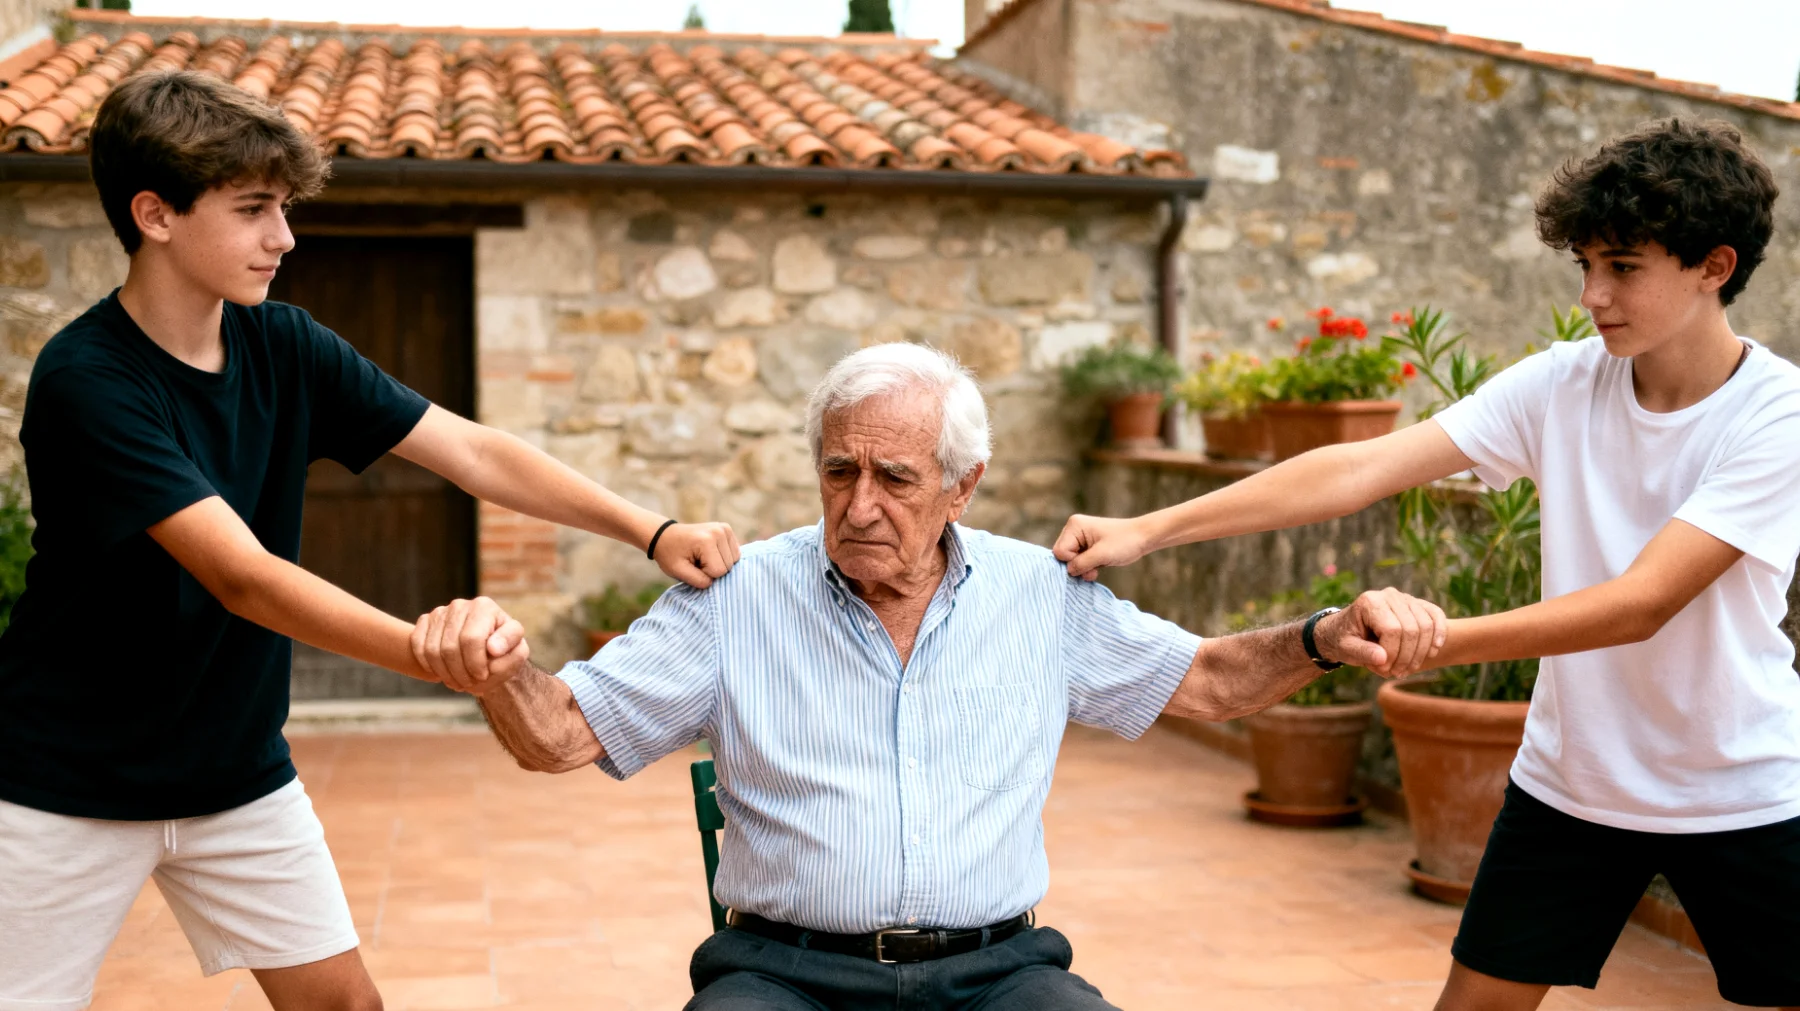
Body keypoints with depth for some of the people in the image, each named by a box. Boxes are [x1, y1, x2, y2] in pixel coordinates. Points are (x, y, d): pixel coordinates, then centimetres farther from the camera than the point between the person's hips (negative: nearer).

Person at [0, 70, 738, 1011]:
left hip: (239, 772, 6)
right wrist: (428, 651, -45)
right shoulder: (85, 380, -23)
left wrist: (651, 530, -16)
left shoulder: (285, 349, -3)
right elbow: (241, 577, -32)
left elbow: (475, 453, -5)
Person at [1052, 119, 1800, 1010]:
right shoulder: (1563, 384, -8)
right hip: (1571, 781, 3)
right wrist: (1145, 529, -26)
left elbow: (1642, 602, -27)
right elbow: (1362, 469, -18)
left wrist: (1433, 641, -38)